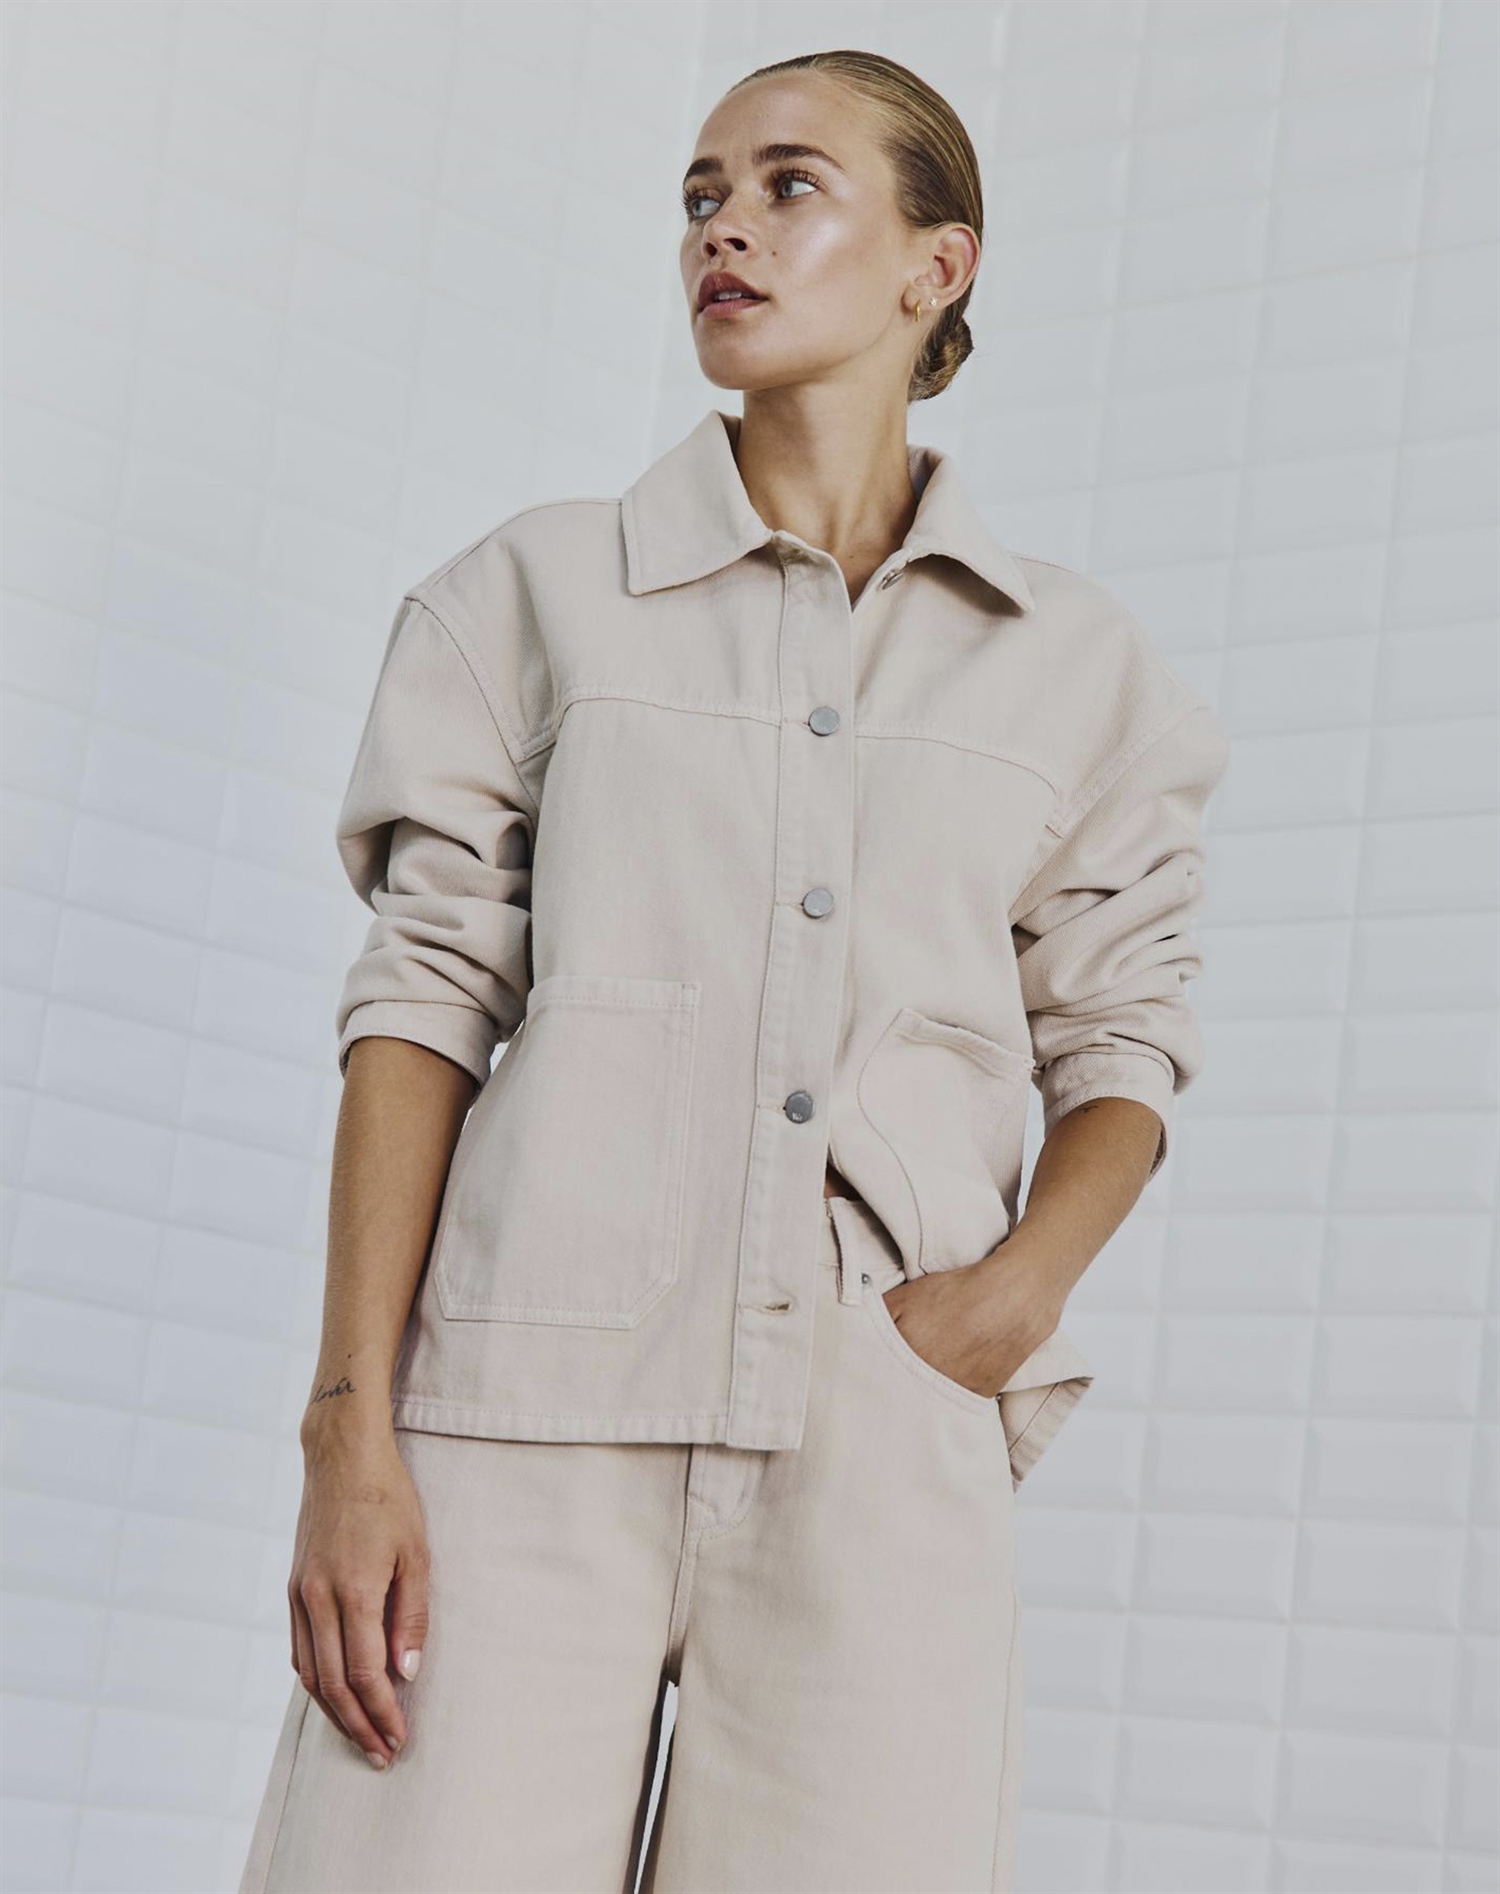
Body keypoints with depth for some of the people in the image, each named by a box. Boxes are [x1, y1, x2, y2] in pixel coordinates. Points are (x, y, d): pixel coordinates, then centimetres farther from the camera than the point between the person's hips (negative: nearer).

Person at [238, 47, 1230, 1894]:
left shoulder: (1072, 664, 13)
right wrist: (349, 1429, -5)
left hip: (884, 1451, 1)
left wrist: (1024, 1283, -3)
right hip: (534, 1419, -1)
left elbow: (1119, 1042, 18)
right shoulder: (540, 591, 11)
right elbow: (423, 998, 5)